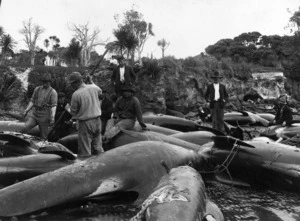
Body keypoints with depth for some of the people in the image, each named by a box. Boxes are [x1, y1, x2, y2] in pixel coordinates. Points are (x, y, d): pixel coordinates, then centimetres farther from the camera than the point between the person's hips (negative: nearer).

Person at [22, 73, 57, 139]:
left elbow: (54, 106, -11)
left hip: (44, 117, -4)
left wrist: (52, 117, -22)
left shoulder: (53, 92, -4)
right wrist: (26, 111, 5)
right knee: (24, 128, -17)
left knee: (43, 137, 2)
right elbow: (32, 101, 15)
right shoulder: (37, 89, 11)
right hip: (34, 114, 4)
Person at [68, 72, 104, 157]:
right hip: (97, 120, 6)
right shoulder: (94, 88, -2)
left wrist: (68, 108, 15)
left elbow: (73, 112, -6)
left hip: (85, 122, -6)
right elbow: (100, 93, 23)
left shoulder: (76, 94, -16)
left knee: (85, 151, 4)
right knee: (98, 146, 18)